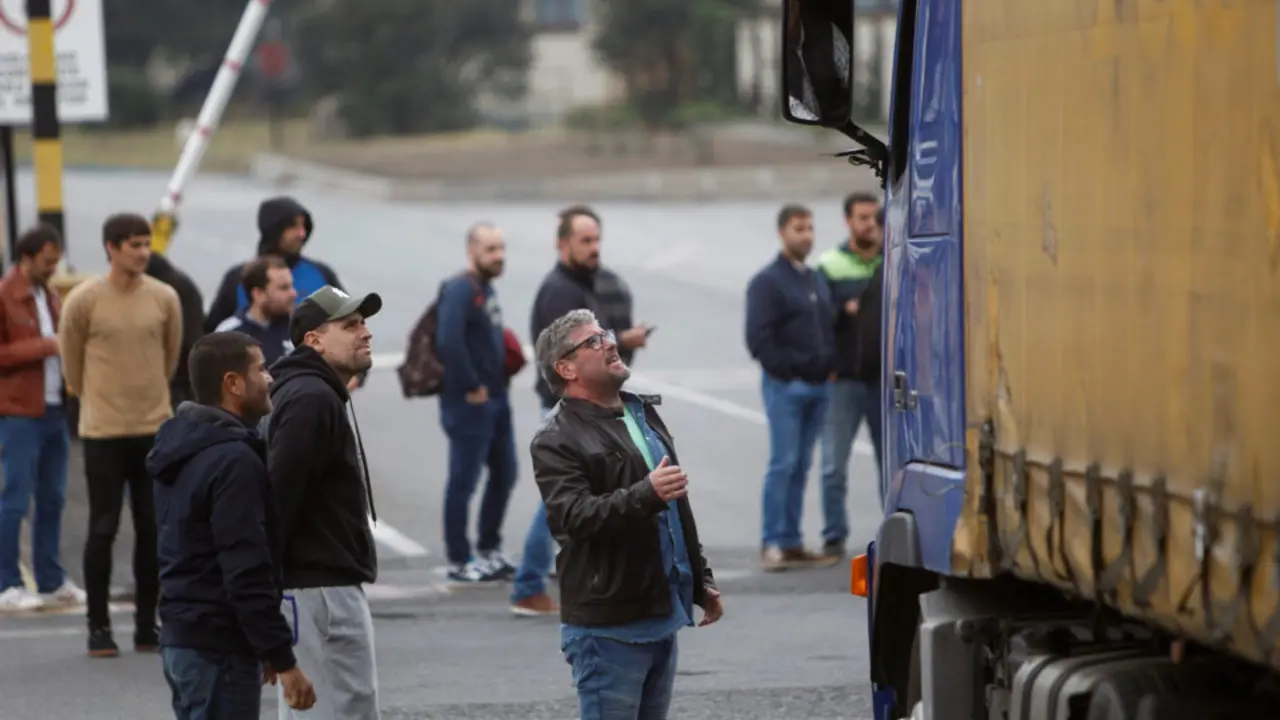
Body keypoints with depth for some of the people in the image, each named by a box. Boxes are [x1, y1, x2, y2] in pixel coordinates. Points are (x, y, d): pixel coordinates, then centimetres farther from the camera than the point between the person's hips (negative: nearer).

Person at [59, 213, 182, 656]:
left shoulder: (165, 299, 0)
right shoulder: (84, 300, -8)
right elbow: (71, 363, 5)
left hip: (155, 428, 3)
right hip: (103, 433, -3)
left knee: (152, 530, 5)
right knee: (103, 528, -2)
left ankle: (146, 626, 15)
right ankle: (99, 628, 6)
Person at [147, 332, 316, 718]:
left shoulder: (182, 447, 13)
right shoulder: (234, 461, -19)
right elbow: (247, 574, -23)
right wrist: (283, 660, -19)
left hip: (179, 636, 10)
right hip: (219, 647, -10)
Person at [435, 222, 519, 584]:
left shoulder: (487, 289, 13)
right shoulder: (460, 290, -16)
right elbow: (449, 341, -29)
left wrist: (500, 379, 10)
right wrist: (471, 387, -22)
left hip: (496, 398, 10)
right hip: (469, 403, -10)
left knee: (504, 473, 17)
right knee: (463, 480, -2)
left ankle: (489, 550, 29)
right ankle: (459, 562, 5)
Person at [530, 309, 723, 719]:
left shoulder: (643, 413, 17)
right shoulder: (557, 439, -10)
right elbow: (573, 516, -25)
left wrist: (701, 582, 26)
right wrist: (646, 495, -37)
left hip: (662, 614, 8)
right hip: (609, 626, -8)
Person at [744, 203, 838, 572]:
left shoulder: (817, 282, 18)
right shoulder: (768, 282, -5)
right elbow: (758, 338, -11)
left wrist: (830, 366, 7)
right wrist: (788, 369, -16)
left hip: (817, 387, 7)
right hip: (785, 386, -7)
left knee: (801, 466, 7)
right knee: (783, 464, -9)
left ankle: (791, 543, 11)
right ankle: (772, 544, -7)